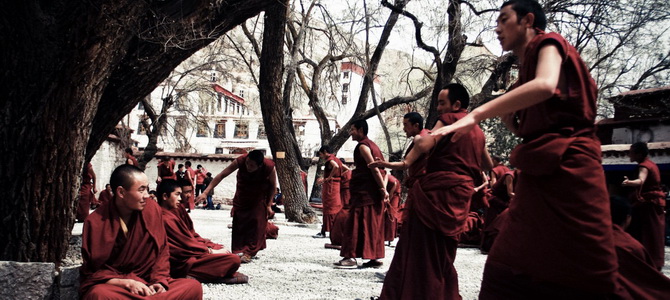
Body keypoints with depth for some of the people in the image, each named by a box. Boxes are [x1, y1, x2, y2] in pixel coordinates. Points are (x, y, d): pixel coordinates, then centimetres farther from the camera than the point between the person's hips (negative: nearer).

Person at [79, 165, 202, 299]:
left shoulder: (152, 208, -3)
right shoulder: (95, 222, -12)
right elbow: (93, 272, -8)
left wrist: (159, 281, -10)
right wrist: (127, 283, -22)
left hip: (146, 284, 3)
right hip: (111, 285, -2)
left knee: (194, 286, -21)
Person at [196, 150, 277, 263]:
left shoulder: (269, 167, -34)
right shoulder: (240, 161, -34)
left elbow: (273, 186, -14)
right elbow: (221, 175, -29)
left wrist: (269, 205, -10)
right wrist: (205, 192, -33)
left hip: (259, 198, -2)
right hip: (241, 196, 2)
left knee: (256, 222, -10)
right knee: (238, 222, 0)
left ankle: (249, 252, -4)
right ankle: (238, 250, 11)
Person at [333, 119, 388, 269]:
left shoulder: (362, 146, -9)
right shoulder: (372, 145, 20)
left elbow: (374, 168, -18)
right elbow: (383, 170, 19)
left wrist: (383, 189, -18)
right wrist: (383, 188, 13)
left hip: (364, 192, -10)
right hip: (374, 193, 10)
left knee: (356, 223, -8)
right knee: (373, 224, 9)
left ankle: (351, 257, -8)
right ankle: (374, 257, 12)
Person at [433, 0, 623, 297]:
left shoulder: (548, 43, 0)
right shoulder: (527, 66, 23)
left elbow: (545, 85, -24)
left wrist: (476, 115, -29)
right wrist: (498, 110, 9)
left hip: (566, 167, -8)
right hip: (538, 173, 9)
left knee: (580, 277, -5)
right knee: (507, 270, 6)